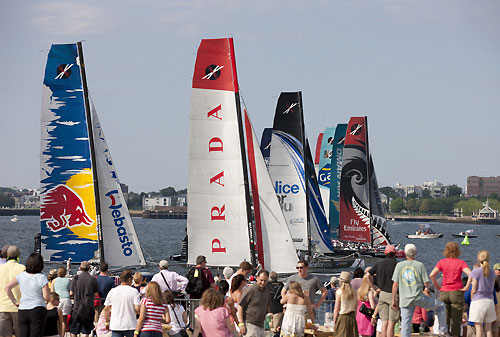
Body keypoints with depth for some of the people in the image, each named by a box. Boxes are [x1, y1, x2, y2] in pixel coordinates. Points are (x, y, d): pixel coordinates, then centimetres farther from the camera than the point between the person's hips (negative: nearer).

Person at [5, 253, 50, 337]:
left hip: (22, 311, 4)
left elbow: (7, 287, 6)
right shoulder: (42, 278, -9)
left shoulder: (21, 275, 4)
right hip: (38, 310, -4)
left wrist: (14, 301, 11)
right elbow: (46, 297, -11)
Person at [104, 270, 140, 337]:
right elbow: (137, 308, -13)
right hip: (130, 325, -2)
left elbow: (106, 308, 5)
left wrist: (107, 322, 17)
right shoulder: (134, 291, -6)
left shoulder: (112, 291, 3)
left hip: (115, 326, 2)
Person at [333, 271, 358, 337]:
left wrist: (334, 322, -2)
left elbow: (336, 309, -8)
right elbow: (355, 308, 8)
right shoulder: (353, 292, 3)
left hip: (342, 317, -4)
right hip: (352, 317, 4)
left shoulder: (339, 292, -9)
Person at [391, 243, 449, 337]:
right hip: (418, 297, -2)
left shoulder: (399, 265, 2)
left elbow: (395, 284, 1)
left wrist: (394, 299, 8)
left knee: (405, 323, 5)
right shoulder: (420, 265, -3)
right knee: (441, 306, 16)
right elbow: (426, 283, -3)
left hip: (404, 299, 2)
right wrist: (427, 288, 20)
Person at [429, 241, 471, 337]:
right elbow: (470, 274, -14)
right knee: (456, 320, 3)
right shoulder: (461, 263, -2)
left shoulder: (442, 262, 3)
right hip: (457, 293, -2)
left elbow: (432, 275, -6)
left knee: (444, 319, 10)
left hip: (443, 293, 2)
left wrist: (437, 287, 4)